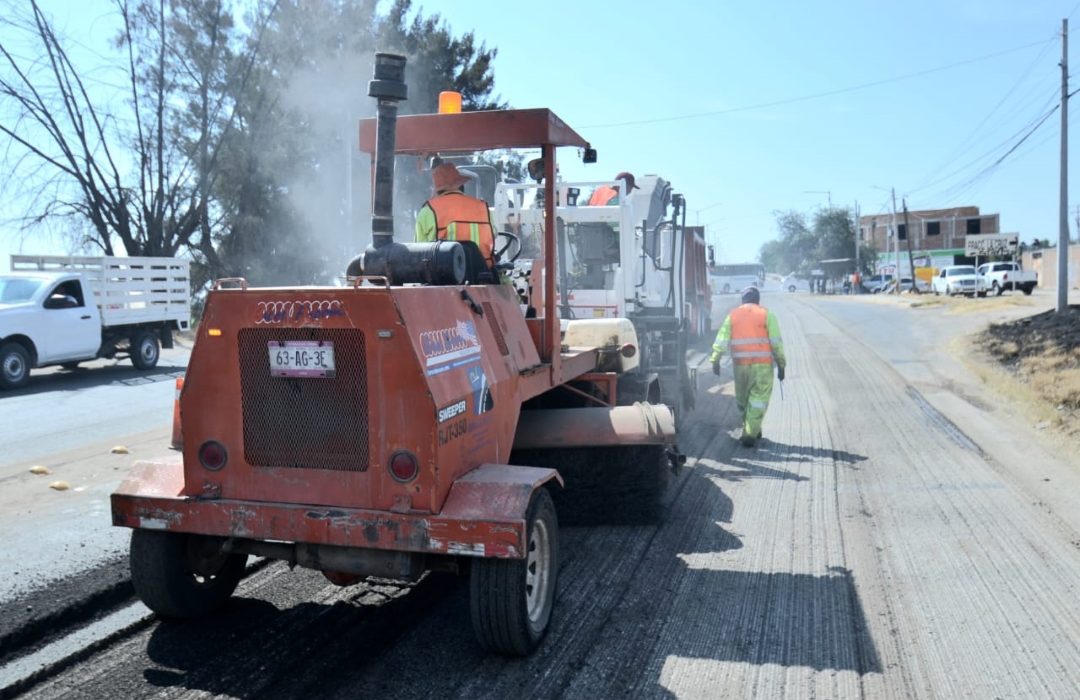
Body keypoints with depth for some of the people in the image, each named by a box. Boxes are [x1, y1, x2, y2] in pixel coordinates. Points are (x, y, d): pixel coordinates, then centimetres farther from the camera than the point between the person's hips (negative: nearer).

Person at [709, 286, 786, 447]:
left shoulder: (733, 314, 9)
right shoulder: (766, 314, 3)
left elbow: (722, 338, 0)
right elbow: (776, 342, -2)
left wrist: (715, 359, -2)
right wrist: (781, 365, 3)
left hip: (740, 364, 2)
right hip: (762, 365, -2)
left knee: (742, 399, 17)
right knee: (758, 400, 2)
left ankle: (752, 430, 30)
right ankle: (750, 434, -6)